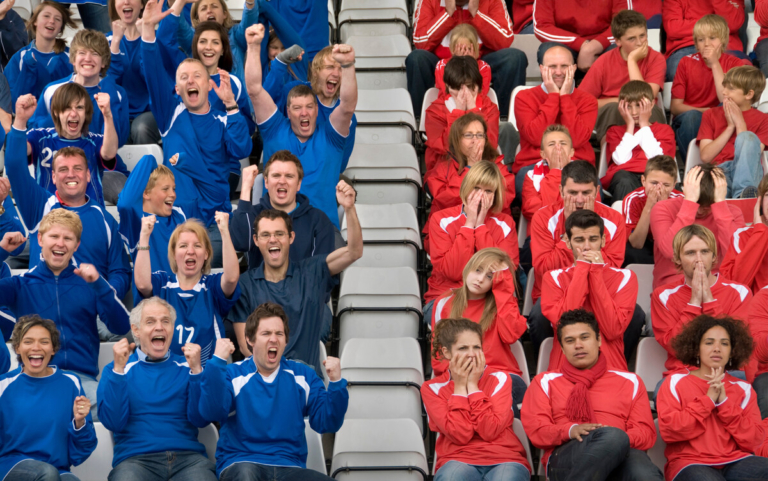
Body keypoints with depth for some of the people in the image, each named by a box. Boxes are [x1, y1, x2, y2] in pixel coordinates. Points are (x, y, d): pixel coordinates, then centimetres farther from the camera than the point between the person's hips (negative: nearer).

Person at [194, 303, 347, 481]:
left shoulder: (303, 375, 16)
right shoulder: (233, 374, 8)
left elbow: (326, 423, 7)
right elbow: (212, 413, -12)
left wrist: (336, 383, -8)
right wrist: (218, 361, -16)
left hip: (290, 466, 2)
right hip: (240, 464, -2)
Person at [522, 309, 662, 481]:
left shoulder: (629, 382, 26)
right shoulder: (546, 382, 24)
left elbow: (646, 432, 15)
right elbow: (535, 429, 11)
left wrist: (619, 440, -9)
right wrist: (570, 430, -11)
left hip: (622, 457, 1)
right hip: (565, 460, -1)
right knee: (613, 434, -37)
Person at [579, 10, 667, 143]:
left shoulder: (656, 59, -4)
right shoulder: (603, 63, -3)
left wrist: (632, 60, -16)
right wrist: (619, 101, -11)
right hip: (610, 118, 0)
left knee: (652, 109, -32)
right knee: (612, 108, -33)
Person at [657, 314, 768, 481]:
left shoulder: (743, 389, 15)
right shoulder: (676, 383, 9)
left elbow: (753, 441, 3)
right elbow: (669, 431, -6)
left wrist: (724, 402, -6)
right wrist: (708, 399, -7)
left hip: (736, 462, 3)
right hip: (691, 463, -3)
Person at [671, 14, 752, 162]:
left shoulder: (734, 64, 0)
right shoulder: (687, 62, 1)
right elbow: (675, 107, -3)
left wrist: (715, 64, -16)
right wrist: (704, 111, -20)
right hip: (687, 124, 0)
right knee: (691, 116, -34)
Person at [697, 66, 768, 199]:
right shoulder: (711, 115, 21)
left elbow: (752, 156, -2)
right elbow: (705, 156, 7)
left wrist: (740, 123, 0)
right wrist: (730, 127, 3)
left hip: (746, 173, 1)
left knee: (748, 137, -31)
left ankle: (742, 192, -46)